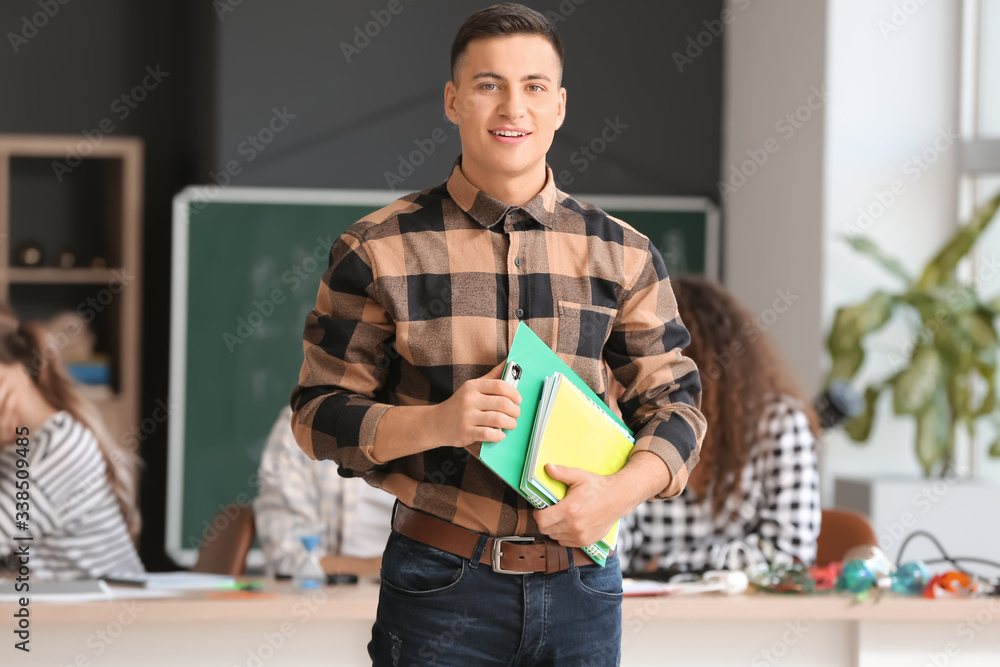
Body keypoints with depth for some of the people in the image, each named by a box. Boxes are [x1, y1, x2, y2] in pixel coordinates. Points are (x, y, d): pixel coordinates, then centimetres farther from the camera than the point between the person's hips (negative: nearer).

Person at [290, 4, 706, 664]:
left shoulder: (623, 255, 7)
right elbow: (319, 414, 0)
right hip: (440, 584, -2)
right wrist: (434, 422, -18)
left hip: (582, 584, 2)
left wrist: (622, 489, -11)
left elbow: (674, 399, 9)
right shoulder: (378, 250, 0)